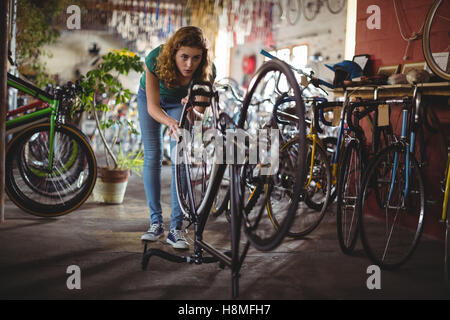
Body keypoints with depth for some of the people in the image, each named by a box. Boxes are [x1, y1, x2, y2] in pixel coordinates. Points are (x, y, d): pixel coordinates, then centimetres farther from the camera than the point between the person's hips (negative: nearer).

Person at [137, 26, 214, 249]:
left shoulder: (207, 70, -35)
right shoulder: (155, 60, -39)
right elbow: (153, 106, -35)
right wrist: (170, 122, -56)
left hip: (180, 103, 0)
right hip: (150, 98, 0)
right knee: (152, 157, -3)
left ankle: (176, 228, -9)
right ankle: (156, 222, 6)